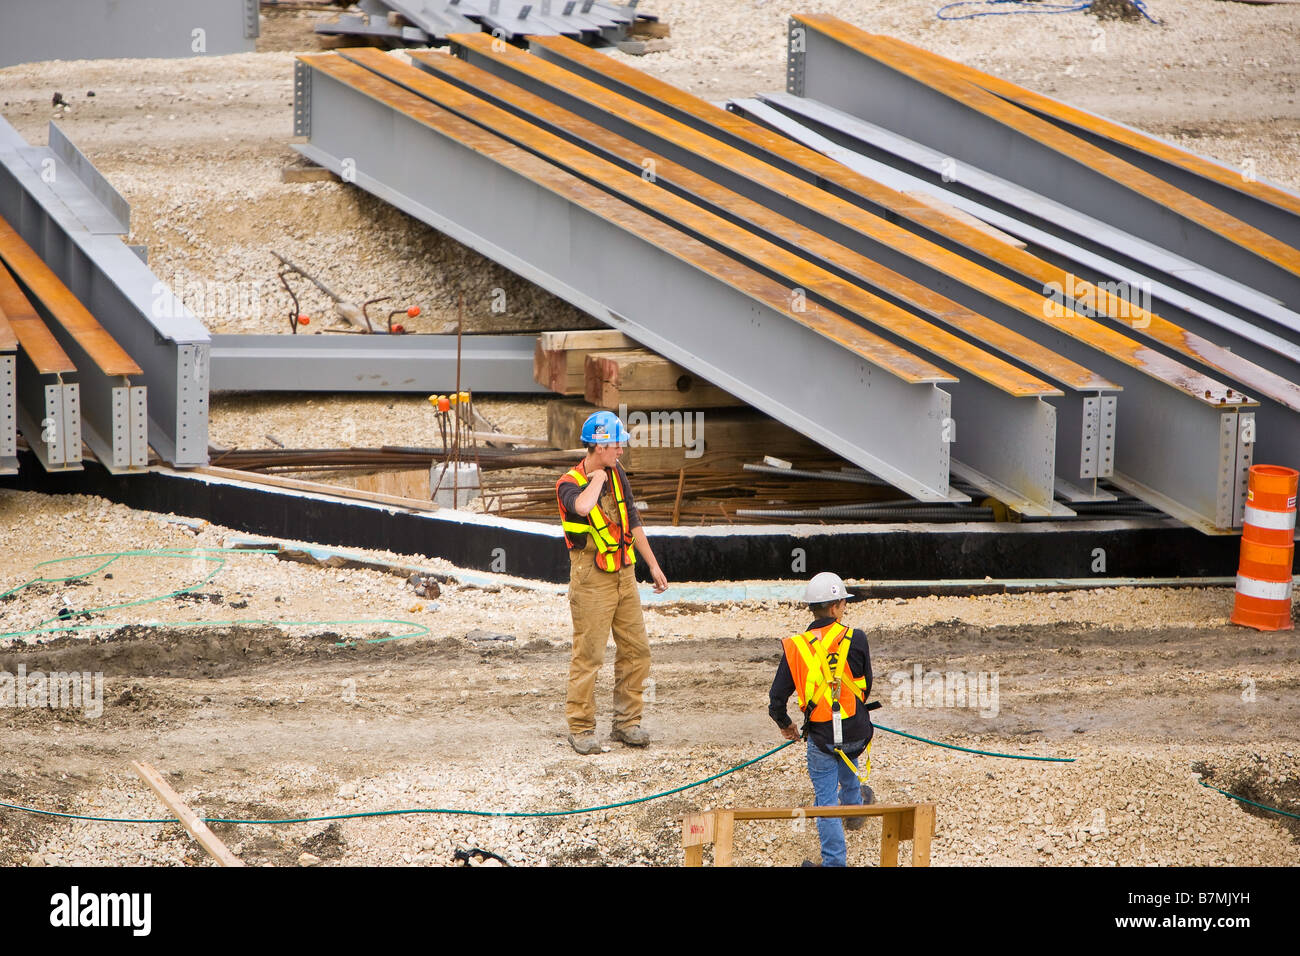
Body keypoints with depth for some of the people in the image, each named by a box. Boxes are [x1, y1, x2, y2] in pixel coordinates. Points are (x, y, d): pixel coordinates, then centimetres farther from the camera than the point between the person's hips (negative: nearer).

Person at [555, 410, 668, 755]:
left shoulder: (616, 473, 9)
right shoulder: (569, 483, -13)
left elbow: (632, 521, 17)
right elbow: (582, 507, -37)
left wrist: (653, 565, 18)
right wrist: (597, 478, -19)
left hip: (624, 574, 7)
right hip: (591, 579, -7)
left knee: (636, 649, 7)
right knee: (588, 655, -6)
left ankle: (627, 722, 16)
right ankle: (580, 729, 1)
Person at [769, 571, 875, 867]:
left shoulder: (796, 648, -9)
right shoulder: (855, 639, -11)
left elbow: (776, 700, -5)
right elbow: (866, 684, 4)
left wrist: (785, 725, 16)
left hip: (821, 736, -2)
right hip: (857, 731, 2)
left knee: (826, 801, 9)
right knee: (848, 756, 36)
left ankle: (835, 861, 11)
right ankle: (854, 808, 58)